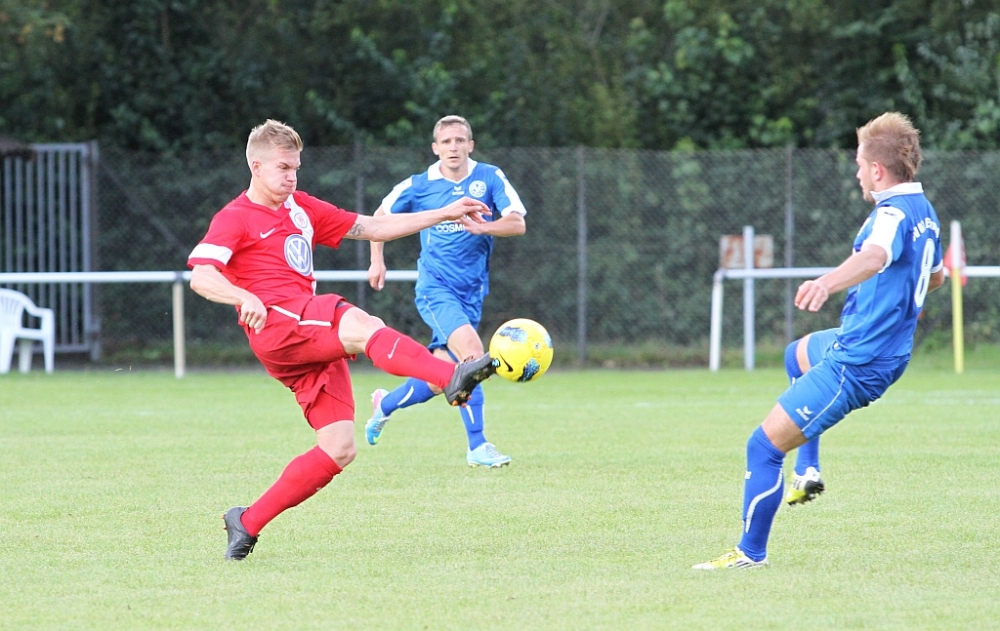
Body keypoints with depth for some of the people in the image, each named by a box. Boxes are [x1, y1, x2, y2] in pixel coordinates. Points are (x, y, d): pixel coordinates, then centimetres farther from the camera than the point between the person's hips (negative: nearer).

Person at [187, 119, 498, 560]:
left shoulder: (301, 208, 25)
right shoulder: (234, 219, 4)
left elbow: (372, 228, 27)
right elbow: (201, 277, -12)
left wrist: (444, 214, 22)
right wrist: (244, 298, -32)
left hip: (312, 339, 8)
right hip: (275, 324, -8)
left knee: (339, 449, -3)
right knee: (364, 326, -35)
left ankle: (248, 523, 6)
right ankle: (452, 378, -60)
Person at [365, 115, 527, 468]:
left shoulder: (490, 178, -1)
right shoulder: (419, 186, -1)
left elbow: (517, 224, -11)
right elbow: (381, 217, 16)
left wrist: (482, 227, -27)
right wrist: (376, 261, 11)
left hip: (471, 292, 3)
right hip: (435, 288, -3)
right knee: (471, 350, -26)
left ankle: (385, 404, 36)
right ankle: (477, 447, -22)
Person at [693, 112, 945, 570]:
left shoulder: (894, 214, -22)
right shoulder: (924, 213, 8)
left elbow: (874, 257, -47)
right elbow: (935, 277, 29)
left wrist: (826, 283, -65)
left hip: (856, 365, -11)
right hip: (891, 352, 11)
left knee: (764, 446, -8)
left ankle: (751, 553, 0)